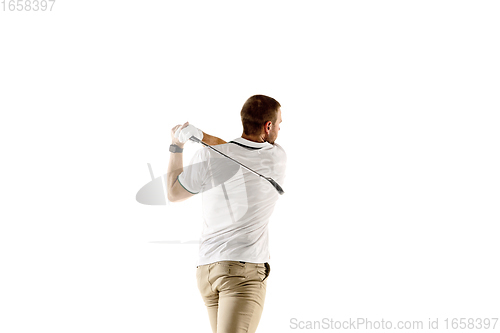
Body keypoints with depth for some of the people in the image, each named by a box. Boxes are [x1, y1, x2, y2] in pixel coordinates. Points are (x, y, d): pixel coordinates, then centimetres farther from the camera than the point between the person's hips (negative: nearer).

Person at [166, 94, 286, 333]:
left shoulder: (208, 157, -3)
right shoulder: (278, 158, 0)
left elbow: (174, 193, 13)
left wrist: (176, 147, 22)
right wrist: (199, 134, 11)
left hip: (206, 267, 4)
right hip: (244, 268, -4)